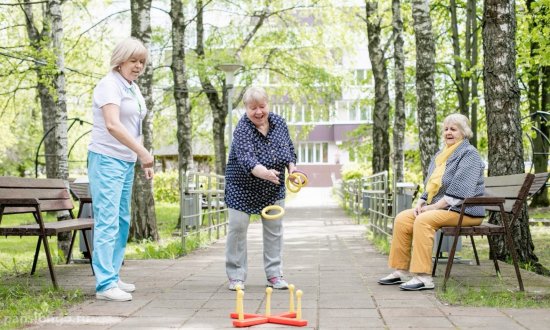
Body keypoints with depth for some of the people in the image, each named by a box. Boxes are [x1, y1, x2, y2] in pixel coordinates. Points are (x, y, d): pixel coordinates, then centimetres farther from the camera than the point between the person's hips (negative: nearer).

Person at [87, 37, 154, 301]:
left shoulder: (133, 88, 16)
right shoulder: (110, 84, -12)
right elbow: (112, 125, -25)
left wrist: (144, 160, 18)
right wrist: (142, 151, -28)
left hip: (127, 161, 9)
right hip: (107, 159, -9)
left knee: (122, 221, 11)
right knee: (107, 220, -12)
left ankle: (112, 277, 19)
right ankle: (104, 284, -12)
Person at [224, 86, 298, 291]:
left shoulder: (279, 123, -4)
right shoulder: (242, 130, -23)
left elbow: (289, 149, 11)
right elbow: (246, 158, -39)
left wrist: (291, 167, -7)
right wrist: (264, 173, -56)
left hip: (273, 189, 5)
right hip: (243, 187, -4)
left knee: (274, 229, 6)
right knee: (238, 228, -5)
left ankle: (274, 274, 15)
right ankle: (236, 276, 6)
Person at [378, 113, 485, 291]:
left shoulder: (469, 154, -8)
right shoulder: (440, 156, 20)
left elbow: (460, 191, -19)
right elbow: (430, 185, 22)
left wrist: (435, 206, -20)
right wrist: (420, 203, 2)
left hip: (464, 211, -9)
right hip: (438, 208, 9)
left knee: (423, 220, -31)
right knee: (402, 218, -6)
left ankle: (424, 278, -33)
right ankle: (400, 271, -5)